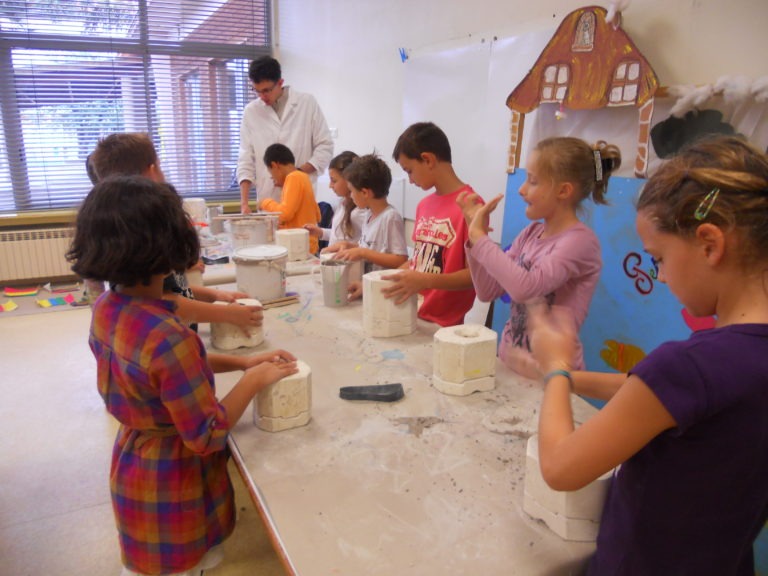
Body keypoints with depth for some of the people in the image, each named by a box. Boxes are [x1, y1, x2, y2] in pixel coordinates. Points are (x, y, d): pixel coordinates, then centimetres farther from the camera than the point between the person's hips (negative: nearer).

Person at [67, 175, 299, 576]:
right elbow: (207, 436, -27)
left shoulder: (107, 308, -9)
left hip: (133, 466, 7)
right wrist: (254, 379, -16)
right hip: (171, 487, -7)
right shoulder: (168, 337, -36)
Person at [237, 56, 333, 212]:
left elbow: (325, 146, 3)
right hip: (266, 199, 2)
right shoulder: (251, 111, 7)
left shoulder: (307, 103, 2)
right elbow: (246, 160, 7)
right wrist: (244, 202, -4)